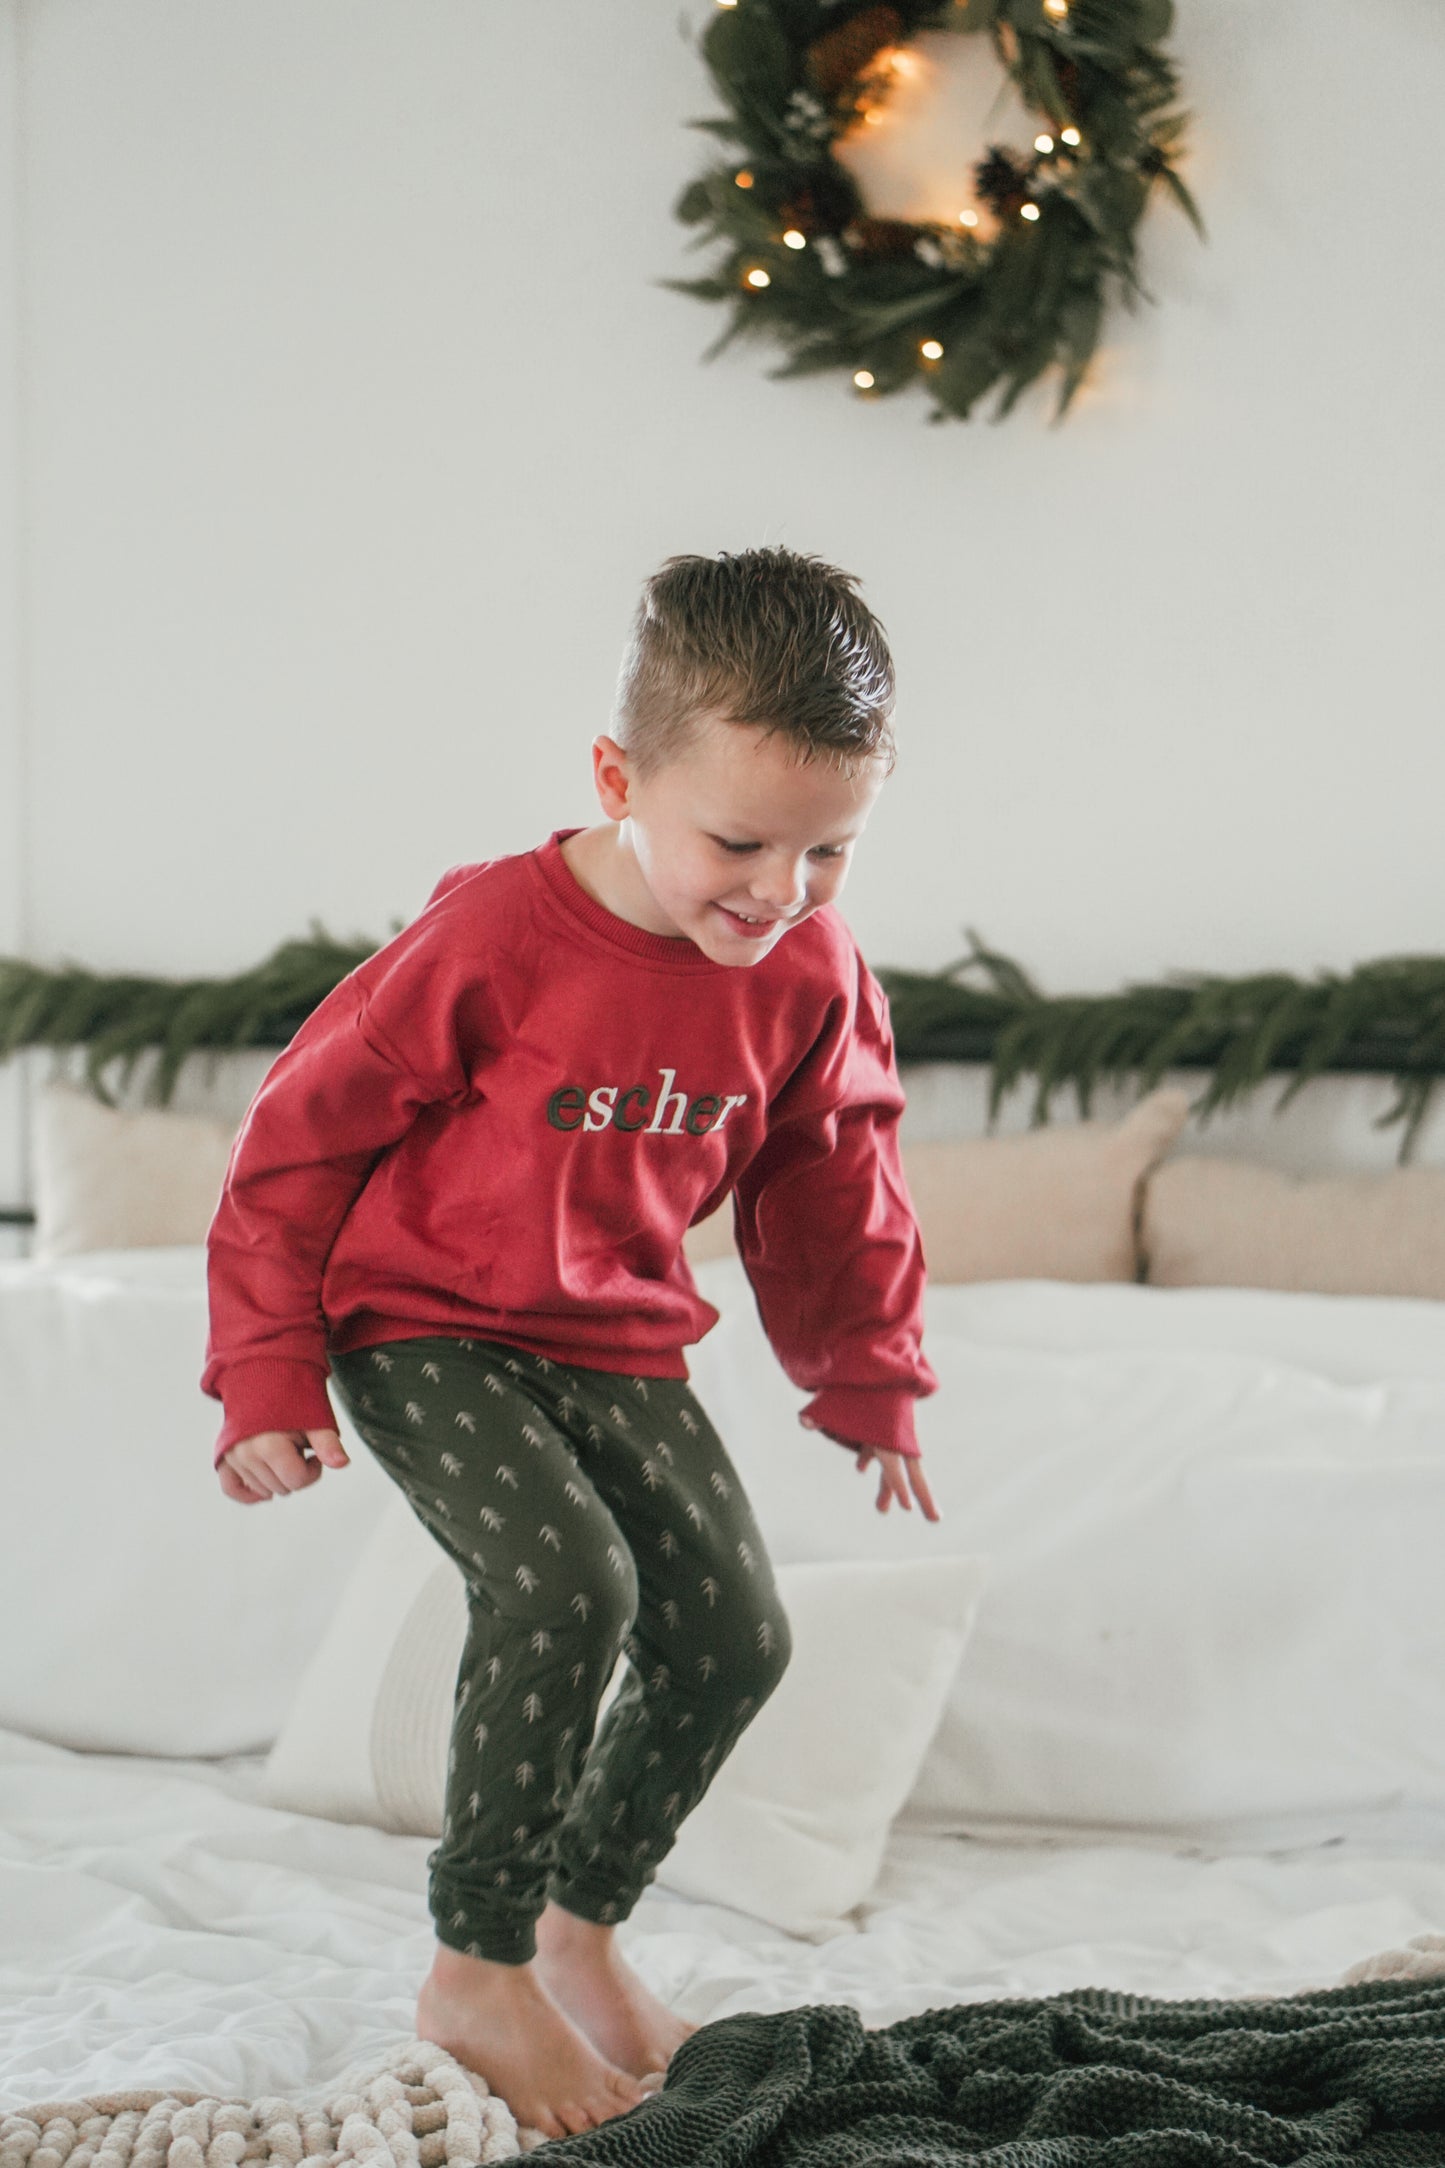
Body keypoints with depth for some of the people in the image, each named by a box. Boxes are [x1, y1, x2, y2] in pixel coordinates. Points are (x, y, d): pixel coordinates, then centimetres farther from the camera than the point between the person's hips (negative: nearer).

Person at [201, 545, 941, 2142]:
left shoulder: (812, 976, -7)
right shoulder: (491, 938, -22)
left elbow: (833, 1192, 13)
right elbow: (303, 1134, -12)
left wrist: (866, 1381, 22)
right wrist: (267, 1377, -10)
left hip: (619, 1347, 6)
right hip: (423, 1329, -6)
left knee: (734, 1632, -1)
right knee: (566, 1581, -27)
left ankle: (583, 1927, 22)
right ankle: (477, 1972, -12)